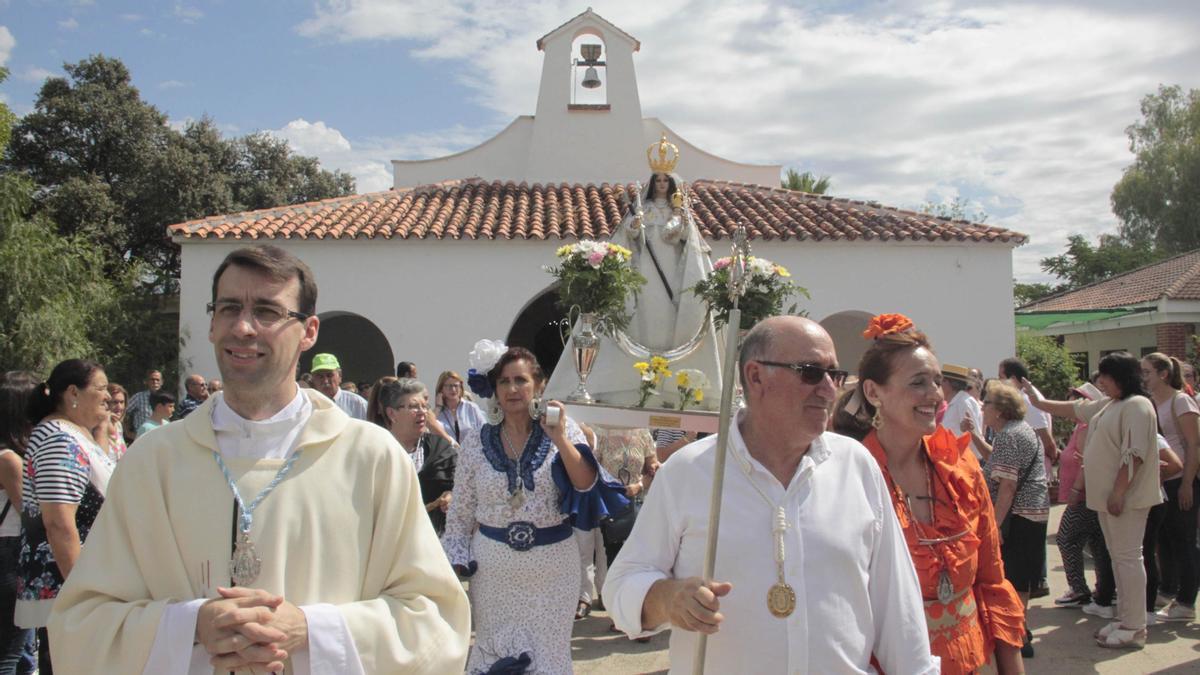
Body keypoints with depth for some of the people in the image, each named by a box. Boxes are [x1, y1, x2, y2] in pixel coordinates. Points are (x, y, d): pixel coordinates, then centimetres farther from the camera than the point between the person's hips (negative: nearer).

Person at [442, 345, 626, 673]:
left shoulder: (562, 430, -2)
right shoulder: (476, 443, 1)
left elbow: (587, 487, -11)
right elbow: (460, 513, 7)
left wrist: (560, 440, -20)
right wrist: (456, 564, 1)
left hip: (552, 564, -1)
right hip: (493, 568, 1)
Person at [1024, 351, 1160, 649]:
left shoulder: (1136, 406, -14)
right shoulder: (1107, 405, 15)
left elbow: (1135, 454, -22)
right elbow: (1072, 409, 28)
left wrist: (1118, 493, -23)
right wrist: (1039, 402, 33)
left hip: (1125, 498, -10)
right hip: (1106, 496, 10)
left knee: (1127, 557, -6)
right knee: (1118, 557, 13)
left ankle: (1134, 628, -1)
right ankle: (1124, 619, 20)